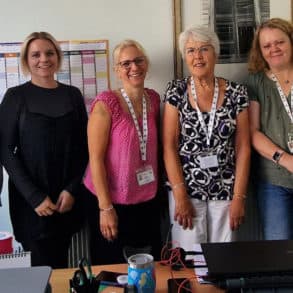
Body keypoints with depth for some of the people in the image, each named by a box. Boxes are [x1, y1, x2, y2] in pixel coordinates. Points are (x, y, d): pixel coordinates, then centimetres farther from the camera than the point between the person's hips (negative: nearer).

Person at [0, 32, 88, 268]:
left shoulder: (73, 94, 6)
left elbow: (84, 146, 6)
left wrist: (72, 189, -6)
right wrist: (34, 197, -13)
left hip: (68, 198, 3)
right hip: (31, 201, -2)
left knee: (61, 264, 10)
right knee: (44, 267, 0)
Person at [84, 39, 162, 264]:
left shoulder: (153, 99, 2)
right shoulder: (106, 104, -16)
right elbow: (96, 158, -16)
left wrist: (159, 189, 7)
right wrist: (105, 207, -17)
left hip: (148, 201, 5)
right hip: (115, 203, -5)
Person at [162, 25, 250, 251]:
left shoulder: (236, 92, -1)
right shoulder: (176, 91, -2)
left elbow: (243, 148, 0)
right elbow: (169, 146, -6)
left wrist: (239, 197, -5)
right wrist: (180, 195, -11)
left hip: (225, 191, 1)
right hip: (186, 190, -1)